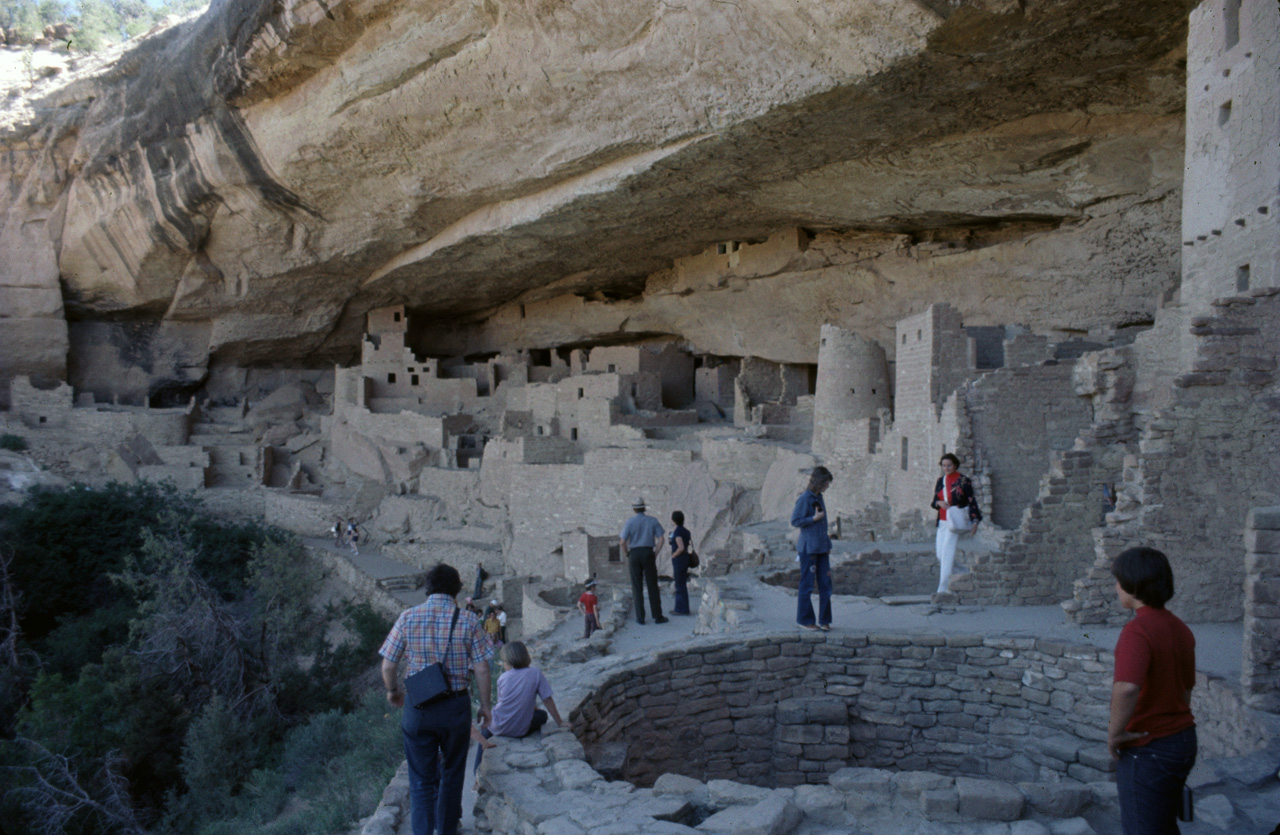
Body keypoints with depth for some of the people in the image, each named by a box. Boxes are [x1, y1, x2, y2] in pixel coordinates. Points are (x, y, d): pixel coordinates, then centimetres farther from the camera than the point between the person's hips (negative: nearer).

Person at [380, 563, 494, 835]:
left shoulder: (408, 618, -5)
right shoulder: (467, 620, -7)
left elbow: (388, 666, -1)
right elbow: (481, 669, -7)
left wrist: (393, 691, 18)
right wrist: (485, 705, 6)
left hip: (418, 709, 0)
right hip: (456, 706, 0)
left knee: (421, 779, 9)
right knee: (451, 774, 21)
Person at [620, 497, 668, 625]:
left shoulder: (630, 522, -2)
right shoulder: (653, 521, 4)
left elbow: (622, 542, -7)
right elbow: (660, 540, -2)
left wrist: (627, 556, 6)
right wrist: (655, 553, 5)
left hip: (634, 554, -1)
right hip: (648, 554, 1)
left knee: (637, 587, 5)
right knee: (653, 586, 5)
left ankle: (640, 617, 5)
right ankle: (657, 616, 5)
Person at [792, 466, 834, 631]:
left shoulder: (819, 497, 12)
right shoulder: (804, 499, -12)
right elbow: (795, 521, -13)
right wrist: (814, 518, -21)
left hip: (822, 548, 8)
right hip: (809, 548, -8)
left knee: (825, 583, 6)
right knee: (807, 583, 2)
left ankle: (824, 620, 14)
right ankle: (805, 620, 12)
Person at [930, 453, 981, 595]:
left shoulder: (964, 481, -5)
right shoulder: (940, 481, 11)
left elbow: (971, 501, -7)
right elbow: (934, 501, 15)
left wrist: (975, 521, -15)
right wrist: (939, 503, -9)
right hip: (942, 521, 6)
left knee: (947, 552, -13)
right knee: (940, 554, 5)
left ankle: (943, 588, -12)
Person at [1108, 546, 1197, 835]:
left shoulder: (1137, 631, -23)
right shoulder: (1180, 629, 5)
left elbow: (1127, 689, -39)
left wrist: (1114, 733, -24)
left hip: (1147, 749, -8)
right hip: (1182, 741, 8)